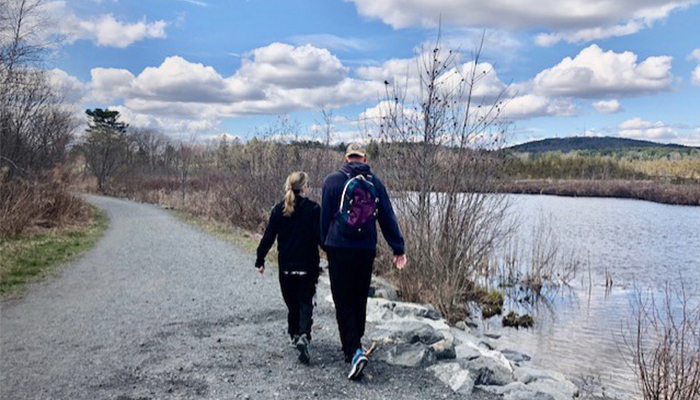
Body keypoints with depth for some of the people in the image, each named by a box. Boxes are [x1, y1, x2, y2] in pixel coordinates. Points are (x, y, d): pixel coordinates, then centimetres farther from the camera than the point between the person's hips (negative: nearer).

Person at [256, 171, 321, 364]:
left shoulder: (279, 209, 0)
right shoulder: (313, 208, -8)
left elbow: (268, 236, 0)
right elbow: (320, 236, -10)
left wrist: (260, 260, 7)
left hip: (286, 265, 3)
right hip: (307, 265, -2)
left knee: (292, 302, 18)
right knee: (306, 303, 4)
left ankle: (294, 334, 29)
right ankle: (303, 336, -16)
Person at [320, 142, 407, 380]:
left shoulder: (333, 181, -2)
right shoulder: (375, 183, 6)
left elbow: (325, 217, 2)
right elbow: (388, 218, 5)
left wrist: (325, 245, 14)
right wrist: (398, 249, 7)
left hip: (339, 250, -3)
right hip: (367, 251, 3)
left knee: (343, 303, 1)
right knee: (360, 300, 16)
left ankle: (354, 351, -14)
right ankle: (354, 347, 28)